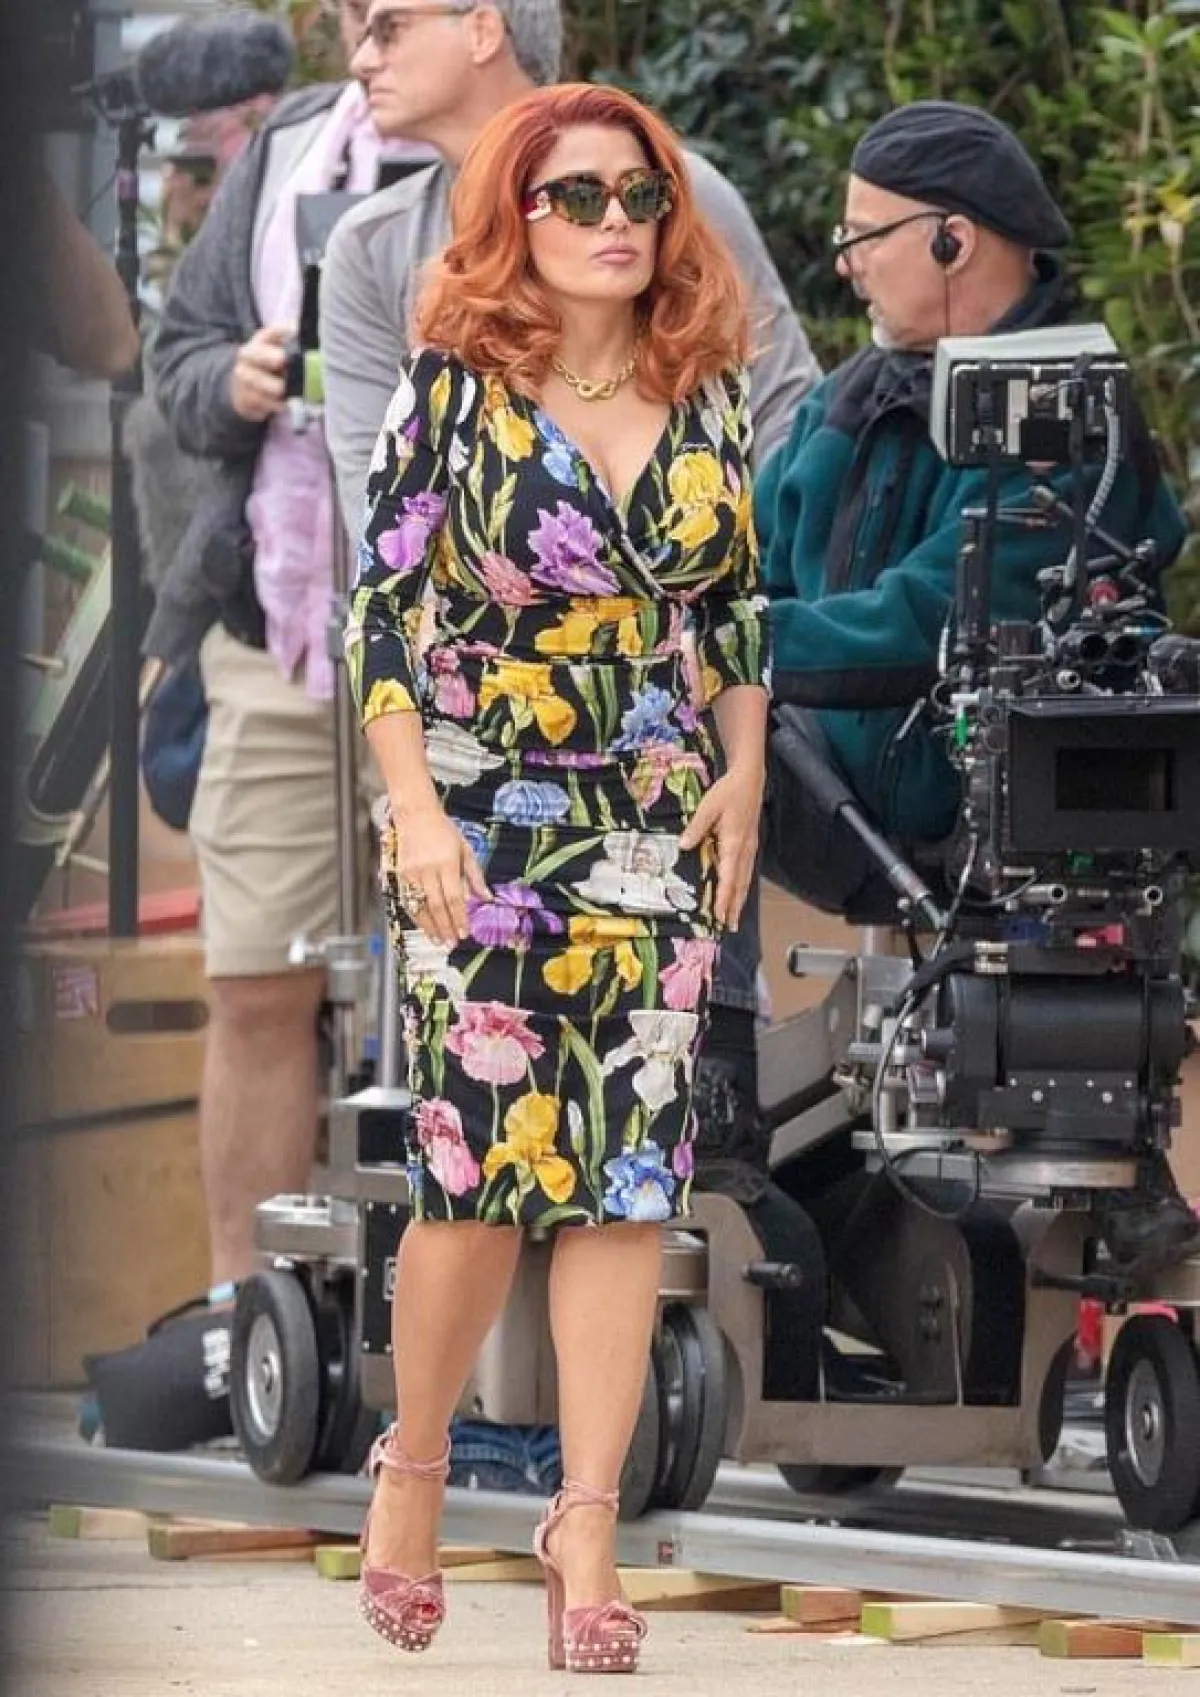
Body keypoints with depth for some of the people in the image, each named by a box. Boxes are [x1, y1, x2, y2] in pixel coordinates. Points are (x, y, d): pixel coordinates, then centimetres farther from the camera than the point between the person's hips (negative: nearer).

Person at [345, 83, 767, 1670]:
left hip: (656, 833, 3)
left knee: (629, 1177, -3)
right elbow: (383, 611, -6)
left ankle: (590, 1523, 0)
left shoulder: (708, 394, 6)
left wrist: (743, 774, 3)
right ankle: (416, 1464, 18)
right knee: (481, 1164, -5)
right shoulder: (454, 389, -5)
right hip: (479, 830, -3)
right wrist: (416, 810, -13)